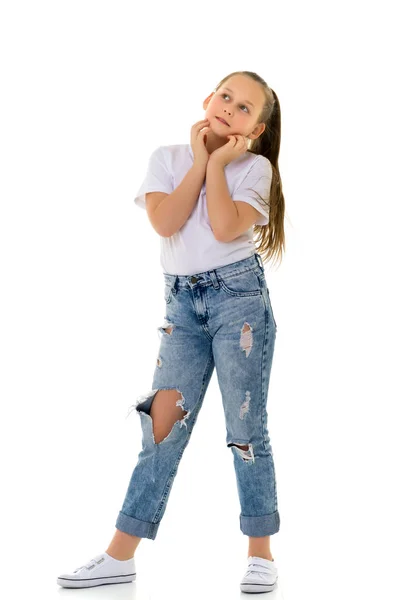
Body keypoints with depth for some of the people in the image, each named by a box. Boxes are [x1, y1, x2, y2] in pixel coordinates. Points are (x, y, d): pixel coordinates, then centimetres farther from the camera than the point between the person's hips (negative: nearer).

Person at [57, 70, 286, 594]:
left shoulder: (255, 167, 2)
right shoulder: (168, 157, 9)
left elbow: (225, 228, -16)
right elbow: (165, 222, -9)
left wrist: (218, 163, -8)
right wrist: (200, 159, -5)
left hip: (239, 295, -2)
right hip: (181, 301, 3)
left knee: (246, 427, 0)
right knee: (163, 425, 1)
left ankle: (261, 553, 12)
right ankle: (121, 555, 5)